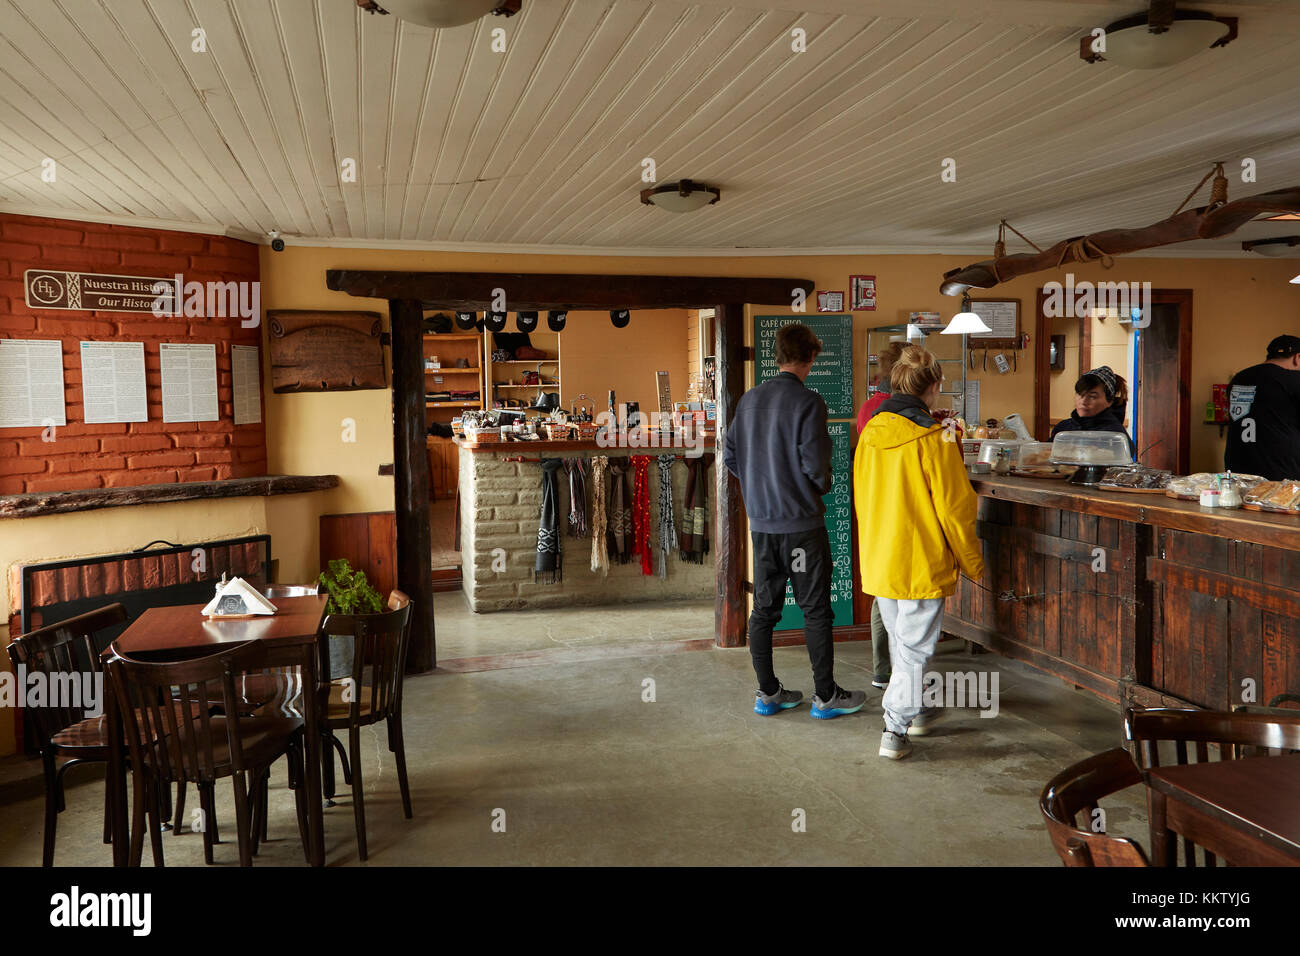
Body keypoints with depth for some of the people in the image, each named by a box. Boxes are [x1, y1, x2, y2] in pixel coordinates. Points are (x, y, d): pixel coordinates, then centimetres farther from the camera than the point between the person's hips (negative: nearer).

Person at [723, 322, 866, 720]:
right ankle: (826, 695, 13)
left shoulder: (750, 399, 5)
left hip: (761, 522, 6)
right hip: (801, 521, -6)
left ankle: (767, 693, 19)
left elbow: (730, 454, 8)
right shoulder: (808, 402, -14)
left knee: (763, 608, 11)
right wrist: (823, 485, 3)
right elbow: (814, 464, -18)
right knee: (815, 609, 4)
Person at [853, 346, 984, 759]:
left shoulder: (870, 432, 2)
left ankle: (912, 710, 36)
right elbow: (954, 508, -12)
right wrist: (973, 562, 0)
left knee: (900, 640, 21)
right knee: (915, 646, 4)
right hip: (922, 562, -6)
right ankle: (895, 729, 6)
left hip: (877, 558, 6)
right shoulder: (934, 439, -16)